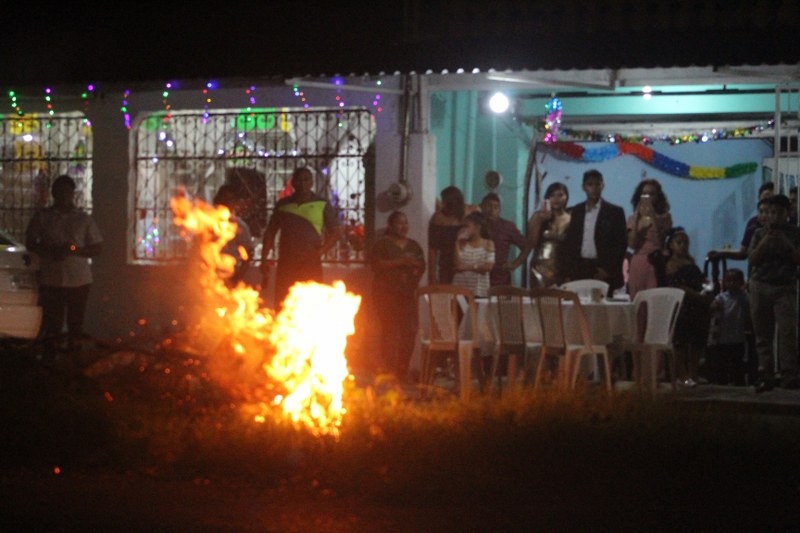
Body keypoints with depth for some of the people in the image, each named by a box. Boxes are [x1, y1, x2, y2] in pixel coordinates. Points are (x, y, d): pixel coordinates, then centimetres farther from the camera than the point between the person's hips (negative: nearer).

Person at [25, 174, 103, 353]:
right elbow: (30, 243, 6)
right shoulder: (42, 217, 7)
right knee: (51, 325, -4)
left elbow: (97, 248, 8)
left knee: (75, 325, 0)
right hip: (51, 281, -1)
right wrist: (51, 251, -11)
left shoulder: (84, 219, 8)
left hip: (79, 280, 1)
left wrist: (76, 250, -11)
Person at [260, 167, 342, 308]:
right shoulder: (282, 205, 11)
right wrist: (264, 259, 6)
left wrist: (323, 250, -10)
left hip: (311, 264, -3)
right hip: (286, 263, 3)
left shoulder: (322, 205, 3)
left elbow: (336, 232, 5)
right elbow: (270, 232, 15)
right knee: (282, 305, 1)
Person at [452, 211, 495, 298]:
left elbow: (488, 267, -7)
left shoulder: (488, 244, 1)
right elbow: (458, 265, -7)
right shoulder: (462, 244, 5)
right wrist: (457, 242, -6)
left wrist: (468, 267, -5)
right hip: (460, 288, 1)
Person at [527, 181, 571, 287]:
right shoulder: (538, 217, 4)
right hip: (541, 268, 0)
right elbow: (531, 243, -1)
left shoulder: (571, 218, 4)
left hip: (563, 270, 0)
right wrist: (539, 221, -8)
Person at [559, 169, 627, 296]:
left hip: (602, 272, -3)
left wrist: (608, 270, -8)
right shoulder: (576, 211, 12)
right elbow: (569, 243, 13)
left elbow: (621, 244, -1)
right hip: (579, 270, 3)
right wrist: (568, 273, 5)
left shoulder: (615, 212, 2)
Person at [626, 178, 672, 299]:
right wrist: (636, 219, -7)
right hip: (637, 265, 3)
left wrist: (653, 216, -14)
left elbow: (660, 242, -10)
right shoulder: (633, 218, 10)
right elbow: (631, 244, -2)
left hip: (656, 265, -3)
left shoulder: (664, 217, 3)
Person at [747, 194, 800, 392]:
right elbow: (751, 260, 3)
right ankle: (765, 375, 2)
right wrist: (765, 242, -10)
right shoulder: (760, 233, 10)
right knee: (763, 334, 1)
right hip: (760, 286, 2)